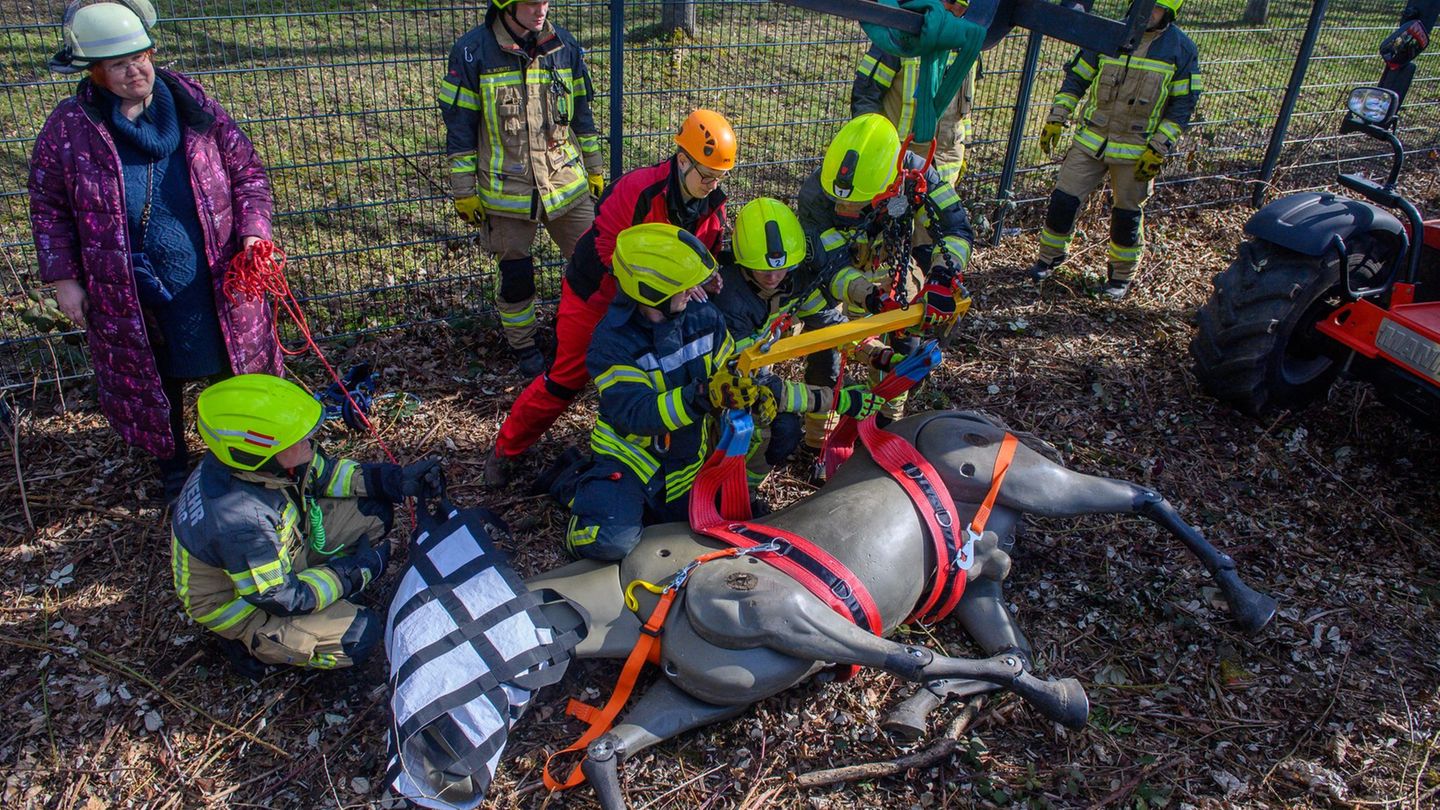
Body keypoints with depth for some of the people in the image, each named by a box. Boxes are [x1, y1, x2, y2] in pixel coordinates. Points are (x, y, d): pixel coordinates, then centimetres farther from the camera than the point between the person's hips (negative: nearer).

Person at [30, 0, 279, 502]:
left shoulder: (191, 103, -4)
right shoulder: (69, 128, -7)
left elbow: (246, 170, 1)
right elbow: (48, 207, 2)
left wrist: (253, 231, -13)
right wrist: (63, 278, -2)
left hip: (216, 281, 1)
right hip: (129, 295, 0)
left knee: (234, 364, 15)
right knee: (154, 380, 16)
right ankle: (172, 465, 40)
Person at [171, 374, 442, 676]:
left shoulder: (255, 464, -20)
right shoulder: (237, 522, -41)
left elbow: (323, 473, 0)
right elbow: (284, 600, -28)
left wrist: (398, 480, -11)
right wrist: (358, 569, -17)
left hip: (280, 551, 7)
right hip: (240, 601, -7)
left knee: (374, 512, -3)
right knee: (361, 634, -17)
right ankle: (251, 643, 1)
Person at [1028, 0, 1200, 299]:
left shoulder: (1181, 49, -6)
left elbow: (1183, 106, -5)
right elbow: (1076, 77, 7)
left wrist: (1158, 149, -12)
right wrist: (1056, 118, -1)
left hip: (1136, 151, -2)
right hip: (1091, 140, 2)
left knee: (1127, 215, 9)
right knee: (1063, 199, 0)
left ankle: (1122, 274, 27)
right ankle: (1050, 255, 23)